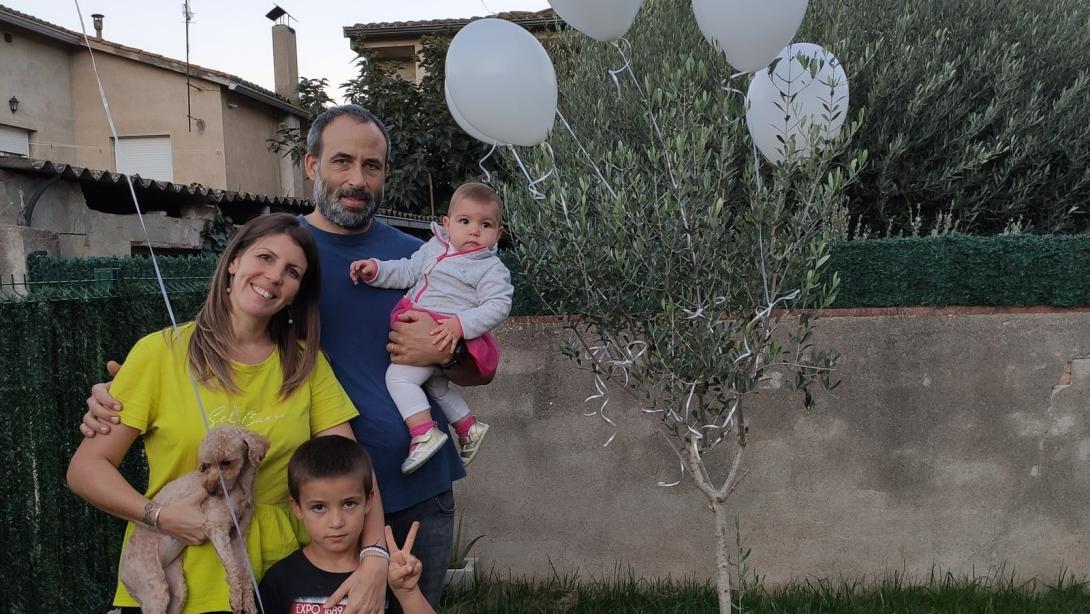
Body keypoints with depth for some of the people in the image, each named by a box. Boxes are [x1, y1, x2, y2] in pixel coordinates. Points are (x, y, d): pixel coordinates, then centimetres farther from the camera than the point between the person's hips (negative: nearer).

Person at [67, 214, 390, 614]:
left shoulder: (306, 363, 3)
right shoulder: (161, 352, -6)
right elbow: (86, 467, -3)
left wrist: (375, 555, -18)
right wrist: (159, 516, -18)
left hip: (276, 578, 2)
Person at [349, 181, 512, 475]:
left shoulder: (492, 269, -10)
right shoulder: (434, 248, 10)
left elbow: (498, 306, -19)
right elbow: (407, 271, 12)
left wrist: (461, 324, -31)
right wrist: (375, 269, -5)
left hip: (444, 337, -9)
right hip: (418, 332, 9)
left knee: (398, 375, -19)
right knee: (435, 385, 25)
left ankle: (424, 434, -20)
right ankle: (469, 427, 40)